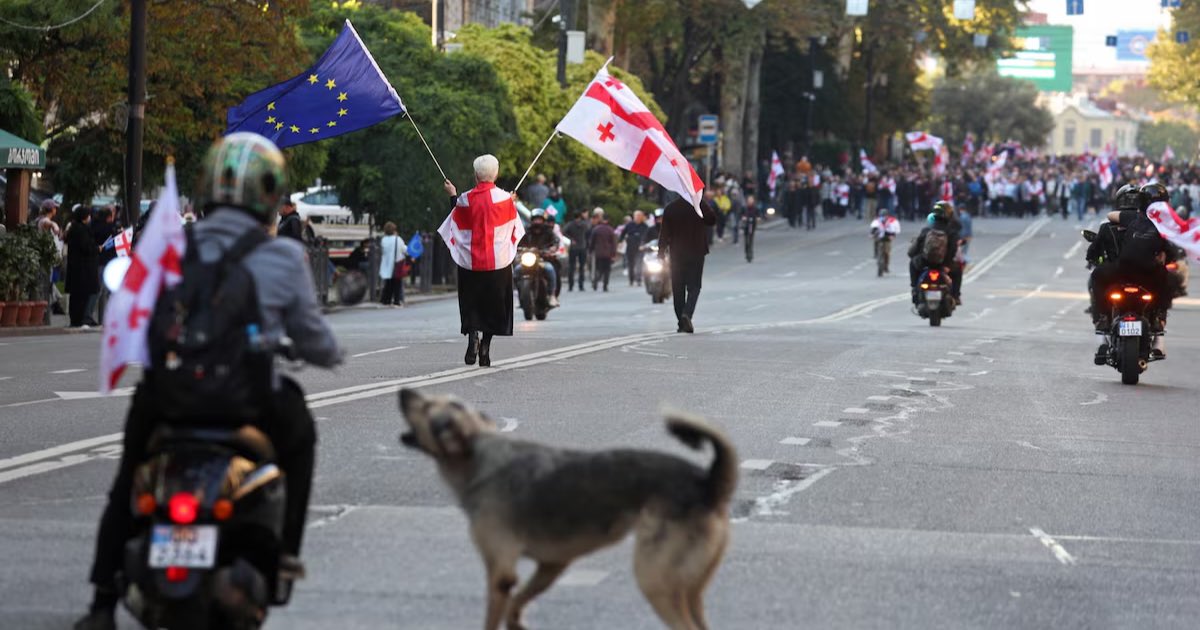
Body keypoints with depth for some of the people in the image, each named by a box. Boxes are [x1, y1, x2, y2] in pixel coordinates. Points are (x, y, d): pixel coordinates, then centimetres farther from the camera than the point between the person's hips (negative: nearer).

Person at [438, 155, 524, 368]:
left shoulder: (466, 199, -9)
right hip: (498, 261, 0)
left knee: (471, 303, 11)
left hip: (470, 261, 0)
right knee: (494, 303, 10)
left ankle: (472, 335, -15)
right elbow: (513, 225, 7)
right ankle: (485, 349, 6)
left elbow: (458, 224, 7)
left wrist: (453, 196, 19)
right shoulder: (504, 198, -8)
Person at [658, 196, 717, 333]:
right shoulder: (701, 205, -9)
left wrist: (662, 249, 8)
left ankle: (681, 322, 9)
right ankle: (687, 313, -22)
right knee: (694, 287, 3)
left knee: (678, 289, 9)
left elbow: (664, 231, -1)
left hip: (676, 253, 1)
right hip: (697, 252, -1)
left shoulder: (670, 208, -4)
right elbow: (712, 221, 5)